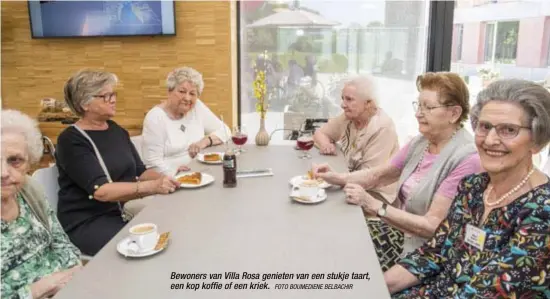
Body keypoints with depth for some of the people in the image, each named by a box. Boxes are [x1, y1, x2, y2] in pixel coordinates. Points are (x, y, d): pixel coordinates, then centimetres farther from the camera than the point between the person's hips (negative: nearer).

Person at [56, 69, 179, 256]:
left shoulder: (116, 130, 9)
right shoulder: (71, 140, -13)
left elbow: (139, 172, 8)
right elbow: (101, 190, -24)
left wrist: (166, 178, -12)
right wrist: (152, 187, -34)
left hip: (121, 214, 7)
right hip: (86, 224, -6)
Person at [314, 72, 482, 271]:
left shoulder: (466, 159, -22)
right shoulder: (420, 142, 3)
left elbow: (432, 226, -24)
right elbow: (377, 175, 9)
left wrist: (373, 206, -26)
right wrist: (338, 178, -9)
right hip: (401, 235, 7)